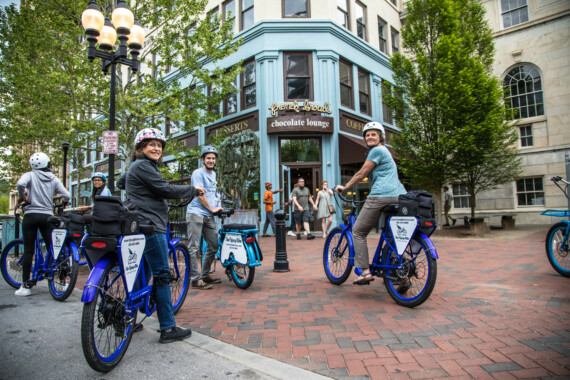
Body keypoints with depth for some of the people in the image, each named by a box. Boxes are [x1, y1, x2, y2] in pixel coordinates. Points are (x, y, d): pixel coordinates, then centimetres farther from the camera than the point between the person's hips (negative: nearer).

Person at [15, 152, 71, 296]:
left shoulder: (30, 175, 2)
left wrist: (22, 197, -3)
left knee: (28, 251, 4)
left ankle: (26, 285, 7)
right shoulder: (54, 179, 7)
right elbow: (66, 196, -2)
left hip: (31, 215, -1)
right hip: (47, 216, 2)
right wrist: (63, 202, 20)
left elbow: (20, 184, -21)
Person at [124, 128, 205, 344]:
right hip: (150, 227, -11)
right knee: (162, 276, -8)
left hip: (140, 226, 11)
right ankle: (168, 329, -3)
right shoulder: (142, 166, -11)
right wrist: (194, 190, -6)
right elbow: (165, 190, -17)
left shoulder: (138, 166, 22)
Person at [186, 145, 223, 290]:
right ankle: (195, 280, -3)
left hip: (209, 216, 8)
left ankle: (205, 275, 21)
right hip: (196, 213, -8)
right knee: (194, 247, -7)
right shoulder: (198, 173, -4)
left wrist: (216, 206, 18)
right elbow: (200, 195, -10)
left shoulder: (213, 174, 21)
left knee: (214, 246, 8)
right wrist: (212, 209, -6)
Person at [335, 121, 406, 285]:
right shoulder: (385, 151, 28)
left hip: (381, 196, -10)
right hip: (399, 197, 10)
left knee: (358, 232, -1)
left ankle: (366, 271, -6)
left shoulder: (377, 150, -2)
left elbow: (361, 174, -3)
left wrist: (344, 187, 6)